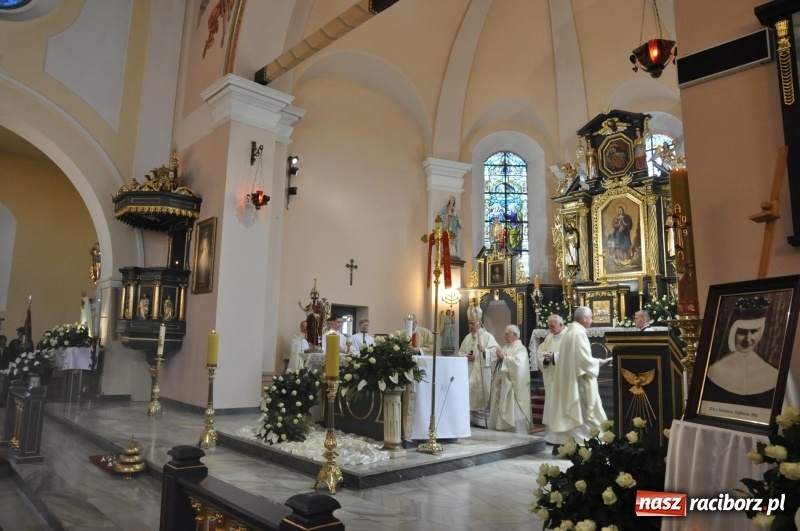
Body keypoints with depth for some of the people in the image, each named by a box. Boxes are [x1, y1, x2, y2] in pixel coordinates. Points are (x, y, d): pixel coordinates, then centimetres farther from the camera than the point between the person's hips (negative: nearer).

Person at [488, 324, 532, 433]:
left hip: (512, 385, -8)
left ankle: (517, 434, 2)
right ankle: (502, 429, 19)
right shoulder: (505, 347, 16)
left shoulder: (521, 348, -7)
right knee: (502, 409, 10)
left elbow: (517, 362, -24)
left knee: (513, 411, -6)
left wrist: (504, 357, -15)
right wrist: (499, 358, -1)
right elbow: (500, 364, 19)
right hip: (502, 384, 8)